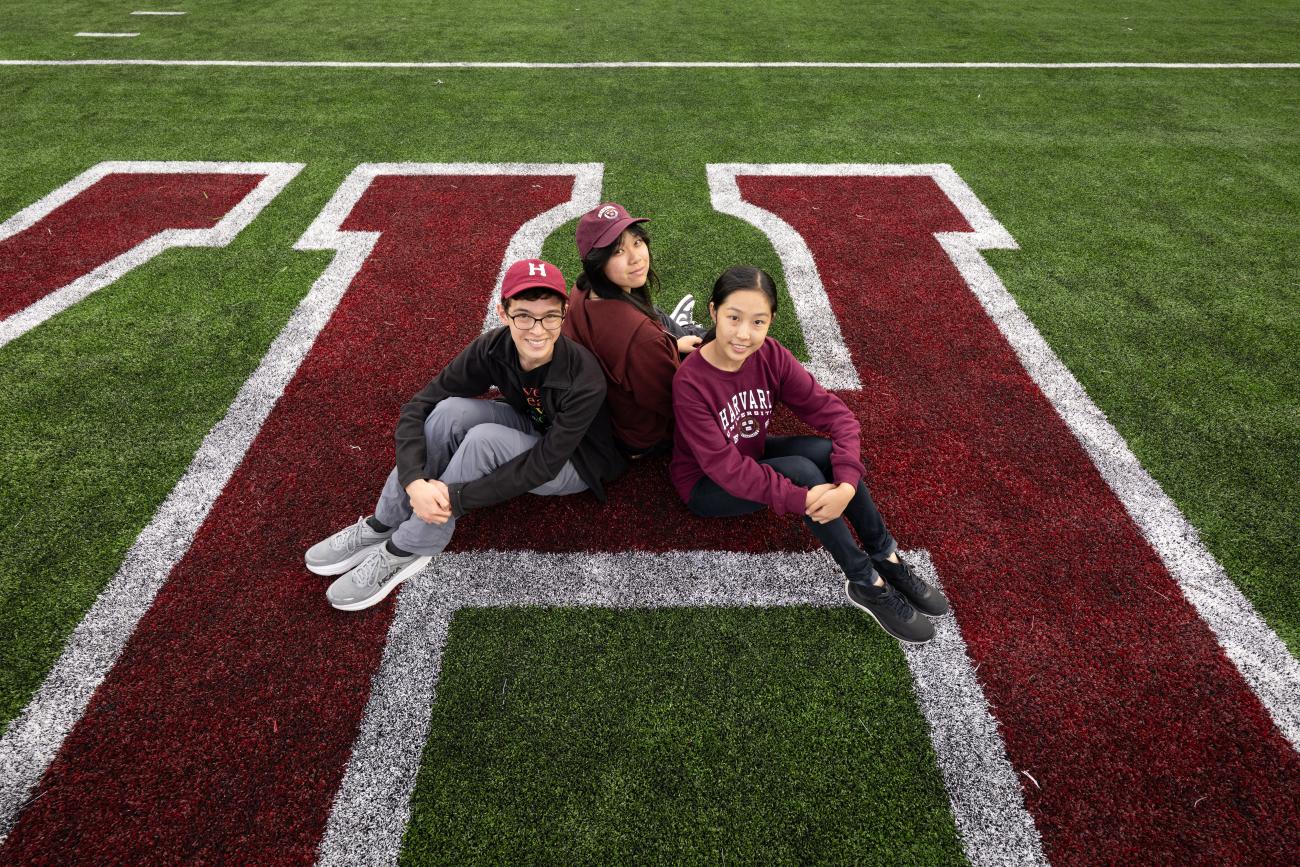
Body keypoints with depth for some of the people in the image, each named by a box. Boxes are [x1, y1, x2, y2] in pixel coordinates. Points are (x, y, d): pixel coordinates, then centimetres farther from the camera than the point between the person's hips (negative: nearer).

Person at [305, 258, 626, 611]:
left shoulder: (584, 380, -34)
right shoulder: (493, 348, -21)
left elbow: (543, 465, -30)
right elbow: (417, 408, -19)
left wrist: (456, 497, -34)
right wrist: (415, 482, -35)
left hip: (574, 461, -4)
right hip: (530, 431, 4)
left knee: (483, 439, -33)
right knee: (450, 411, -25)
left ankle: (408, 550, -15)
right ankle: (383, 526, -11)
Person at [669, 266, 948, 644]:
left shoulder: (771, 355, -15)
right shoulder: (690, 382, -29)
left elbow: (834, 412, -19)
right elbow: (724, 466, -32)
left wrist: (847, 482, -35)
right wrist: (800, 500, -38)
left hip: (754, 454, 5)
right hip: (706, 485, -5)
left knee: (830, 453, -21)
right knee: (801, 471, -28)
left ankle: (886, 558, -8)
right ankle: (867, 584, -15)